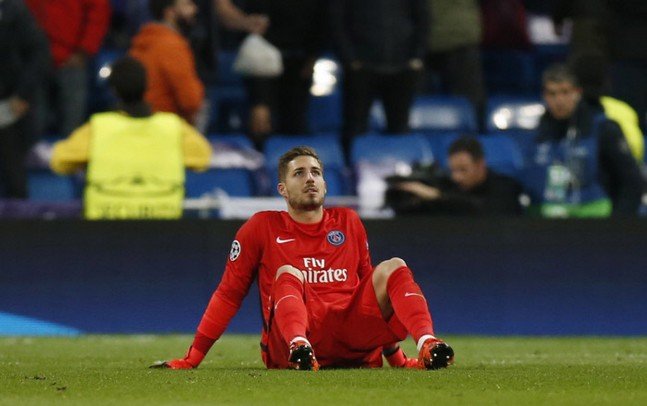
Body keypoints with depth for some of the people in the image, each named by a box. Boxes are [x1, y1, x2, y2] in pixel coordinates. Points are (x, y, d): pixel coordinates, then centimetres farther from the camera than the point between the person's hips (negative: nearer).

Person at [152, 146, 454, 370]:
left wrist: (396, 358, 25)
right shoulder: (262, 228, 12)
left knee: (393, 267, -14)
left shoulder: (348, 222, 21)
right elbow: (228, 294, 13)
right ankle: (299, 348, -57)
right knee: (288, 274, -27)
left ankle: (427, 347, -40)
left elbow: (372, 288, 28)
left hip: (353, 344, 3)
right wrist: (191, 359, 8)